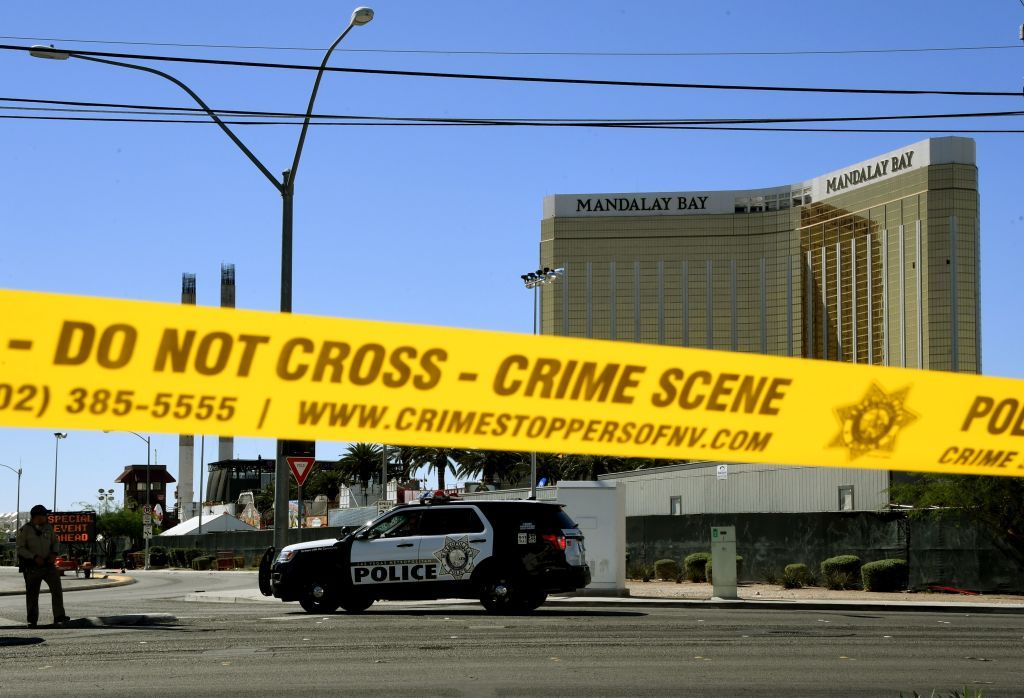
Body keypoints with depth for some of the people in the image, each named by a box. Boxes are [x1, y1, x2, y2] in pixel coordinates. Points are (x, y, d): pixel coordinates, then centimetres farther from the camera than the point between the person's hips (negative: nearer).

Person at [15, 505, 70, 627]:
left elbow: (55, 542, 15)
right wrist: (35, 557, -20)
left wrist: (54, 553, -4)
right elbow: (20, 548, -9)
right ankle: (32, 621, 20)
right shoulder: (25, 530, -8)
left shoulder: (48, 527, 3)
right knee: (32, 594, 6)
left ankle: (59, 617, -15)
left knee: (57, 588, -13)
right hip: (32, 566, -2)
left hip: (48, 564, 3)